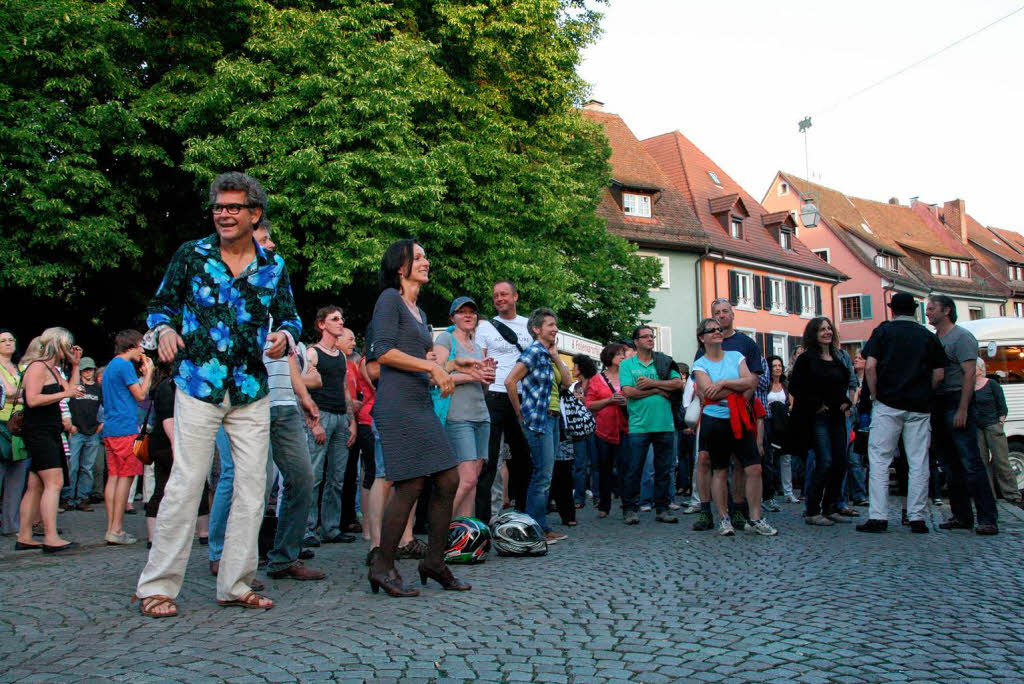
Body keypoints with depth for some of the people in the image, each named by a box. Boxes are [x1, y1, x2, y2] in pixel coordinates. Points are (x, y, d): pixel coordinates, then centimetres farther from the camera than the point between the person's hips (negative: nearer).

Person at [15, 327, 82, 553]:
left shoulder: (53, 370, 20)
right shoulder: (38, 367, -10)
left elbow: (71, 390, 26)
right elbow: (32, 399, -20)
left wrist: (75, 365, 18)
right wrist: (64, 394, -20)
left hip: (49, 434, 10)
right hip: (38, 433, -10)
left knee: (36, 486, 10)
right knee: (54, 483, -16)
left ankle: (24, 538, 14)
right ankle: (51, 539, -19)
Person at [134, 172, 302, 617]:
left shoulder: (274, 266, 7)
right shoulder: (191, 255, 3)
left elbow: (289, 317, 11)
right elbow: (161, 305, 8)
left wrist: (285, 336, -12)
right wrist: (164, 331, -13)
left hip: (252, 392, 3)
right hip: (198, 385, -3)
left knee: (252, 487, 4)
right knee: (185, 483, -5)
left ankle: (235, 584, 16)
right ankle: (157, 585, 7)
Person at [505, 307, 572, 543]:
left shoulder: (549, 355, 17)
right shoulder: (534, 351, -10)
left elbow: (566, 381, 12)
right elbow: (510, 381, -19)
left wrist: (556, 356, 3)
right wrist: (520, 413, -11)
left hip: (552, 419, 9)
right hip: (538, 420, -9)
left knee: (545, 475, 11)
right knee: (543, 475, -9)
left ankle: (542, 526, 18)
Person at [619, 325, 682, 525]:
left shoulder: (665, 362, 14)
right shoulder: (627, 364, 6)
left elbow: (679, 383, 0)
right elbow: (628, 391, -8)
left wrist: (652, 383, -9)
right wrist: (658, 390, -5)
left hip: (665, 425, 3)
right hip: (638, 425, -3)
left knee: (664, 469, 7)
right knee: (633, 469, -1)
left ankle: (662, 508, 16)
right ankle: (629, 508, 8)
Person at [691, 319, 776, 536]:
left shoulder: (736, 356, 10)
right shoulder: (700, 364, 1)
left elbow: (751, 382, -4)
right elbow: (708, 392, -14)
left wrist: (723, 383, -13)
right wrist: (739, 387, -6)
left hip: (740, 420, 3)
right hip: (715, 421, -3)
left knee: (754, 468, -4)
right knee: (720, 471, 4)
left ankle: (755, 519, 4)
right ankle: (724, 519, 14)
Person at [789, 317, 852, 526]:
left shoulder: (837, 359, 16)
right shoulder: (806, 359, -5)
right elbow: (795, 387, -10)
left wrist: (845, 401, 9)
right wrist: (817, 405, -14)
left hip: (837, 416, 7)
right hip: (817, 418, -7)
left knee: (840, 462, 5)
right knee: (825, 462, -13)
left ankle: (830, 508, 17)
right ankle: (812, 512, -5)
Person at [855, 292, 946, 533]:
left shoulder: (883, 331, 3)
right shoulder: (928, 336, 10)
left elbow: (870, 367, -7)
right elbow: (939, 374, 5)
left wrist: (875, 396, 3)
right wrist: (922, 394, 16)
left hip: (888, 405, -2)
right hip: (920, 407, 2)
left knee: (879, 460, 0)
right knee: (918, 463, 5)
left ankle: (878, 517, -4)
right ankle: (917, 518, 6)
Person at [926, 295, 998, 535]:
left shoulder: (961, 337, -5)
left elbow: (969, 373, -14)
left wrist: (962, 409, -20)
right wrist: (930, 406, 9)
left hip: (956, 402, -8)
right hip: (937, 405, 8)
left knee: (970, 463, -10)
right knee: (951, 465, 10)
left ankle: (988, 518, -9)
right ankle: (961, 516, 16)